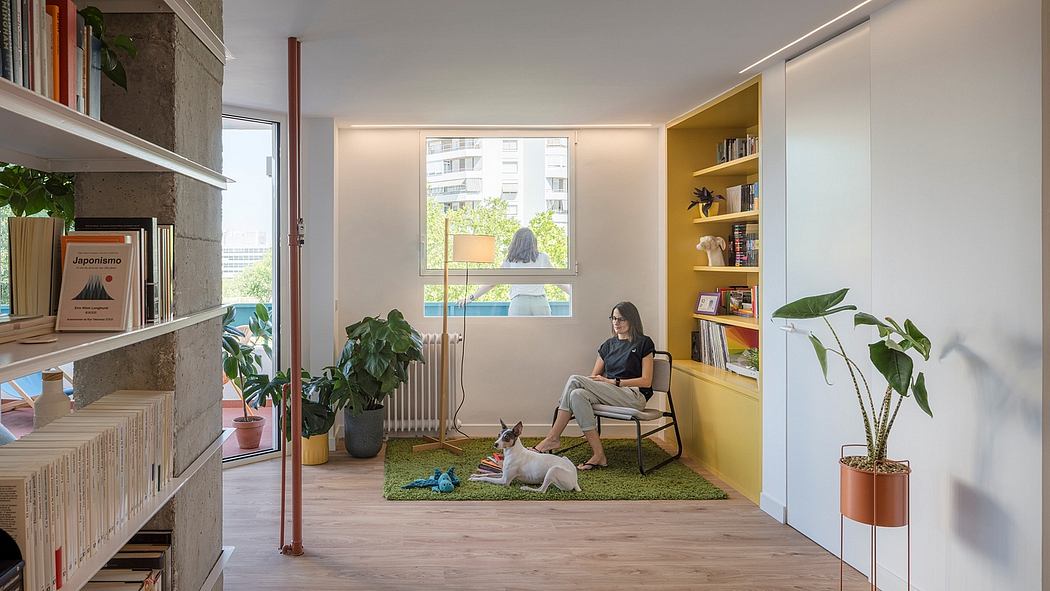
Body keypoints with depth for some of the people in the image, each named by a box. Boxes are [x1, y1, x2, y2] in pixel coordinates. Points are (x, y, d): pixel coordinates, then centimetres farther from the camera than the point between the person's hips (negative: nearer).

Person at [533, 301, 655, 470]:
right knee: (578, 395, -29)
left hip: (635, 396, -6)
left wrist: (613, 382, -11)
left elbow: (646, 381, -3)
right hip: (609, 394, 6)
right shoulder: (608, 345, 22)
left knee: (575, 380, -24)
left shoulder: (643, 343, 5)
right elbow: (594, 376, 19)